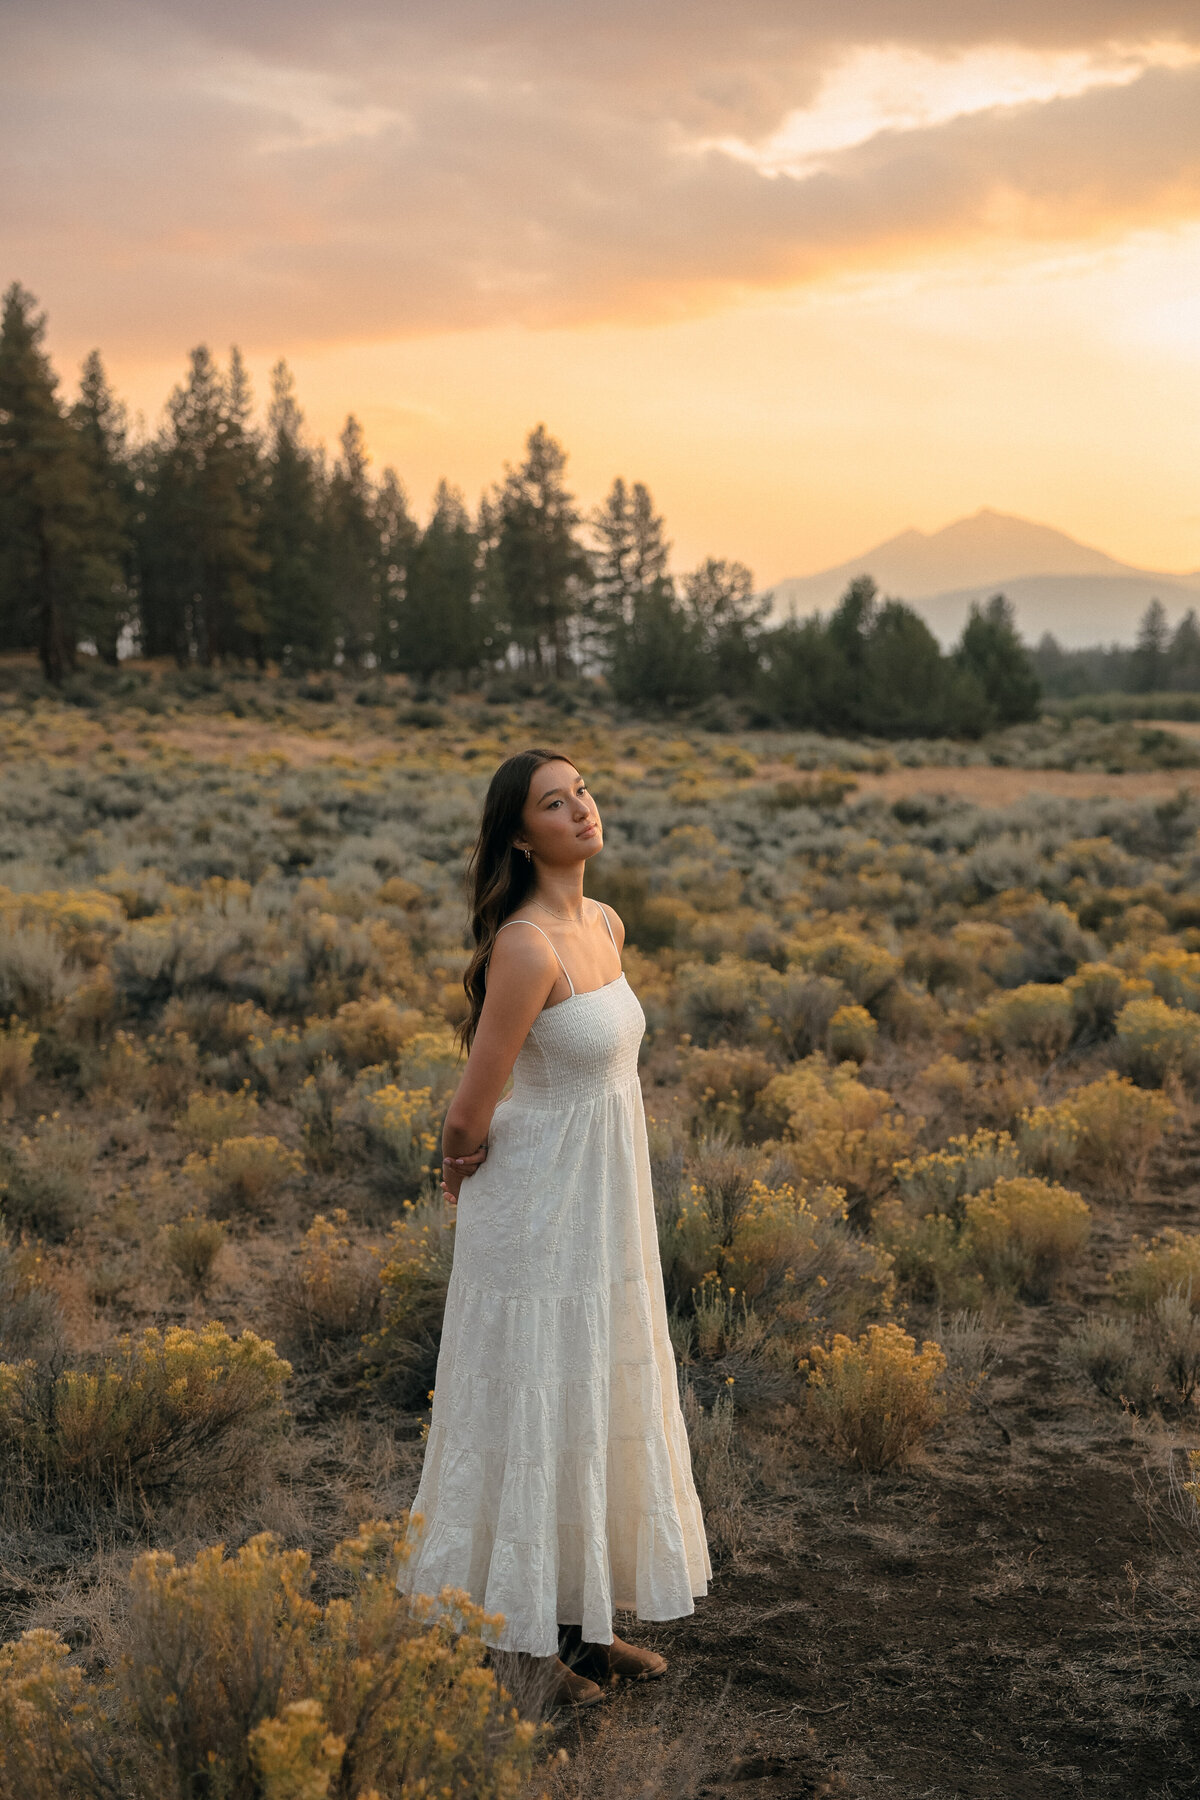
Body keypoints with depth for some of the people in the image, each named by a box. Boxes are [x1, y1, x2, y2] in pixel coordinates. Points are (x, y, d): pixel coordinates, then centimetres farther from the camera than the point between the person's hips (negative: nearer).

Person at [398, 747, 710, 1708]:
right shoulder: (526, 946, -23)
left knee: (599, 1411, 17)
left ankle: (579, 1622, 32)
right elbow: (471, 1113, -20)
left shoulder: (606, 925, 5)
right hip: (539, 1215, -8)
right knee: (531, 1417, 4)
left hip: (603, 1216, 8)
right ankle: (514, 1638, 21)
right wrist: (467, 1164, 1)